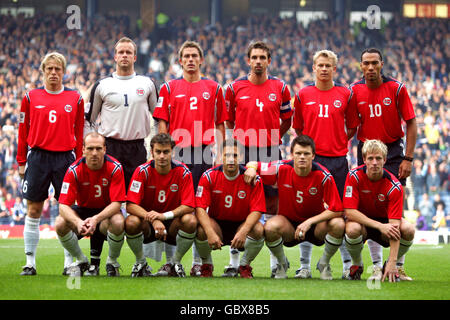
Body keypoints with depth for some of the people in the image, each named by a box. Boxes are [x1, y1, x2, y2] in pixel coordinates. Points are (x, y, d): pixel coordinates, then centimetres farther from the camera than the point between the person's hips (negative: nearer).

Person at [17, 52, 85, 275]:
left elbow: (79, 133, 9)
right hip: (38, 156, 0)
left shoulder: (75, 99, 6)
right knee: (33, 210, 0)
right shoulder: (31, 97, 6)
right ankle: (30, 262, 6)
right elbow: (23, 132, 8)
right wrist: (21, 162, 4)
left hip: (65, 158, 0)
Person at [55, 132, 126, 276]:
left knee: (118, 222, -36)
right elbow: (63, 205, -22)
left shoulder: (115, 167, -19)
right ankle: (81, 261, 0)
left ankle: (112, 261, -5)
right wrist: (78, 222, -44)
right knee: (60, 223, -29)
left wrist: (96, 219, -42)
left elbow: (116, 203, -23)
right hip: (83, 209, 2)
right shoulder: (74, 170, -18)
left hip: (106, 211, -1)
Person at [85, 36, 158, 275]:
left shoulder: (147, 84, 9)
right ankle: (95, 260, -1)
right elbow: (89, 119, 12)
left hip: (137, 148, 1)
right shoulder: (102, 85, 6)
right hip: (108, 148, -1)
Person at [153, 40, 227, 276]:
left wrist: (219, 151, 4)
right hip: (176, 152, -1)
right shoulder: (169, 88, 9)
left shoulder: (213, 88, 12)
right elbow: (162, 123, 7)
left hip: (204, 153, 1)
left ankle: (198, 261, 6)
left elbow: (220, 124, 13)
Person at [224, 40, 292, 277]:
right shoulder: (235, 88, 2)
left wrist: (272, 138, 5)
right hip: (242, 152, 0)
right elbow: (227, 119, 14)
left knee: (272, 204, 3)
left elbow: (287, 120, 14)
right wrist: (237, 138, 5)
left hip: (271, 152, 0)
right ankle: (234, 260, 6)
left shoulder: (280, 88, 4)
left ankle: (275, 262, 9)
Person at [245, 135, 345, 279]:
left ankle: (324, 263, -1)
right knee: (270, 227, -33)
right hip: (288, 223, 1)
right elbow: (253, 164, 4)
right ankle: (282, 264, 0)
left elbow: (337, 210, -18)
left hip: (316, 224, 0)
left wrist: (310, 222, -27)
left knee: (338, 224, -31)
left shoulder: (324, 176, -17)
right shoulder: (282, 169, -13)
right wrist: (251, 168, -21)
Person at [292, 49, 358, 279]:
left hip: (338, 160, 0)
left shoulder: (345, 95, 5)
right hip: (310, 158, 0)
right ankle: (304, 265, 5)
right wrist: (309, 144, 6)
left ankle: (348, 264, 8)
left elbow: (352, 127, 13)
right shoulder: (303, 95, 6)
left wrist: (340, 142, 5)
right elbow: (298, 127, 14)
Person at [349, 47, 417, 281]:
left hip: (393, 150, -2)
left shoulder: (397, 89, -5)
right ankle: (377, 266, 5)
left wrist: (408, 158, -9)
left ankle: (398, 266, 0)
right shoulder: (354, 91, 0)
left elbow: (411, 123, -3)